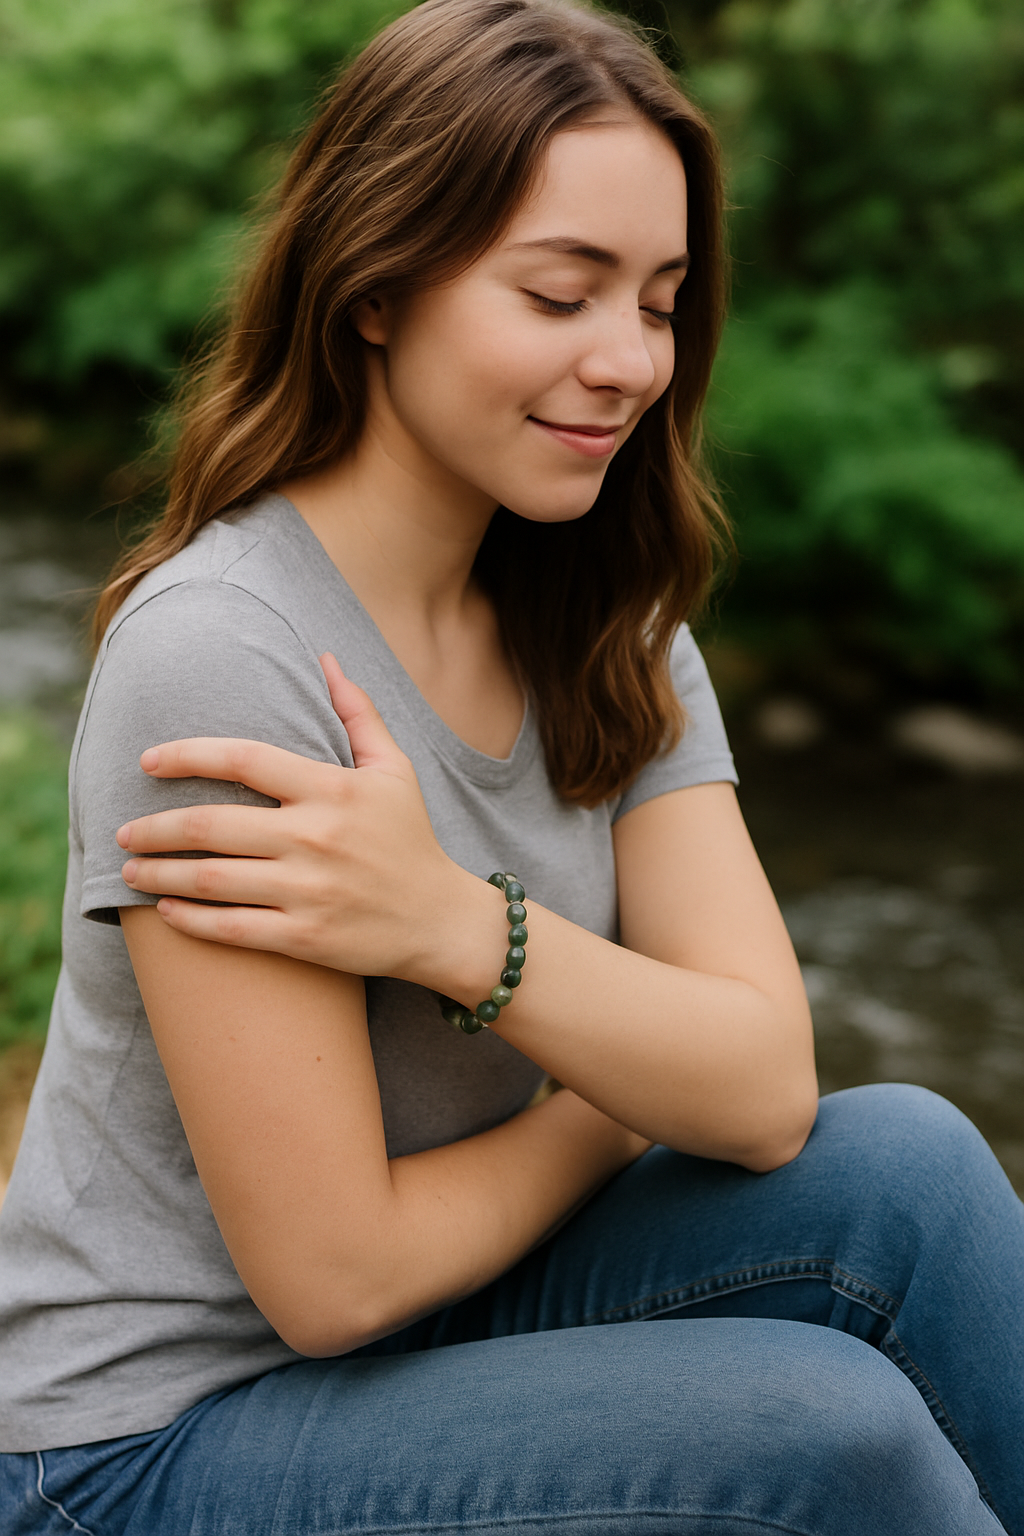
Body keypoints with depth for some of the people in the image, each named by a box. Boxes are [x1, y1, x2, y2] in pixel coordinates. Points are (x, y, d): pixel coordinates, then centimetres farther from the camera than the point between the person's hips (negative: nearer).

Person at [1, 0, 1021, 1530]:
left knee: (900, 1160, -15)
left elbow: (768, 1090, -13)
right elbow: (333, 1271, -22)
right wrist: (629, 1095, -6)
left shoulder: (609, 630, 1)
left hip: (432, 1334, 7)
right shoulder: (216, 655, -24)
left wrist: (458, 925, -29)